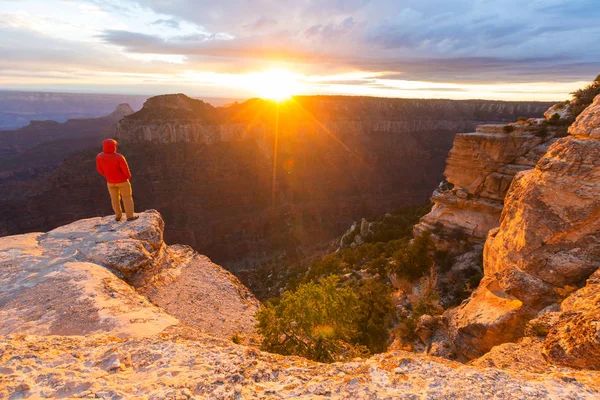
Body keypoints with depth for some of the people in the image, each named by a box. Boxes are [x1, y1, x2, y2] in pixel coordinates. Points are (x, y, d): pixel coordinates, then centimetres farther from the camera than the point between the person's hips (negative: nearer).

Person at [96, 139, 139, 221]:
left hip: (110, 181, 4)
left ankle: (118, 216, 30)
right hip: (122, 180, -4)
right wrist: (128, 176, 1)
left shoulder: (99, 157, -15)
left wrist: (107, 176, 17)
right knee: (127, 197, 9)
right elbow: (125, 169, -21)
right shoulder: (119, 157, -28)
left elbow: (100, 169, -2)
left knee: (115, 198, 19)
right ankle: (130, 216, 14)